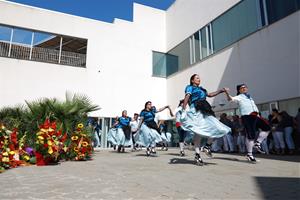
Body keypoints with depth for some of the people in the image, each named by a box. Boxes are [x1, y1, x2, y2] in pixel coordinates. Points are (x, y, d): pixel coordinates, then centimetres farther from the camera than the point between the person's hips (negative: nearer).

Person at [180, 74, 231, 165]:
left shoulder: (201, 89, 30)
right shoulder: (190, 87, 10)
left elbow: (210, 95, 41)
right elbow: (186, 98, -5)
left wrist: (221, 91, 40)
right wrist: (184, 110, -20)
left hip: (205, 111, 7)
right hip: (196, 111, -7)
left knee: (217, 128, -3)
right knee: (199, 132, -15)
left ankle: (207, 145, 12)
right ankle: (197, 154, -10)